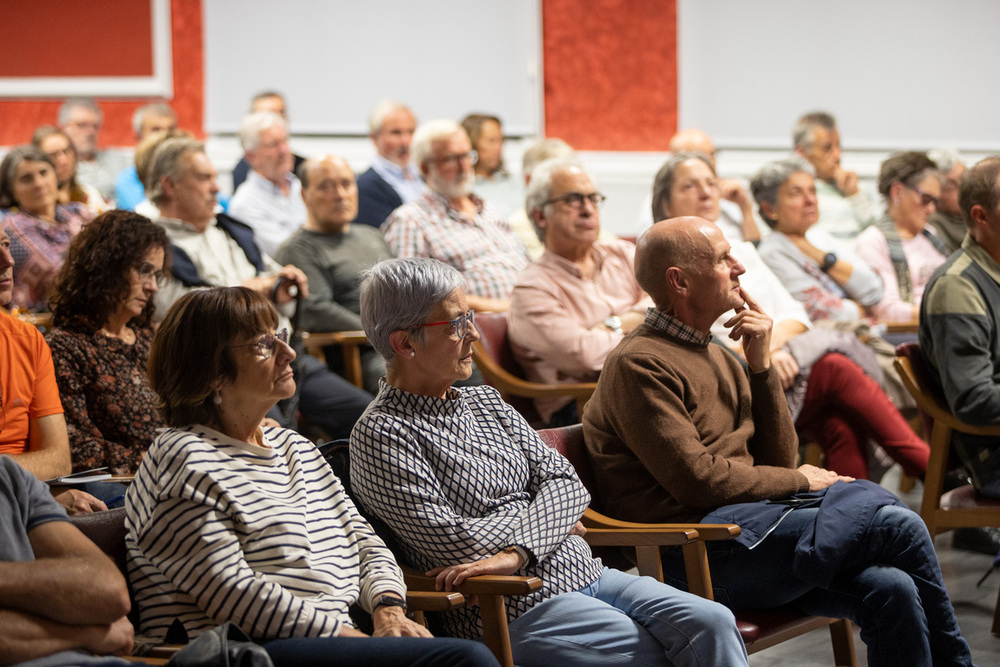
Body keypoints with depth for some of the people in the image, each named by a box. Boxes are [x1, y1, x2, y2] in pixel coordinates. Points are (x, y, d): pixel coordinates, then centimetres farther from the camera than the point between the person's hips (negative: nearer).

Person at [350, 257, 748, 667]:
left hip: (584, 573, 7)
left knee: (711, 623, -16)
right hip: (518, 610, -7)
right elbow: (452, 541, -15)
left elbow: (566, 483, 7)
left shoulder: (484, 402, 17)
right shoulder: (379, 435, -6)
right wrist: (548, 519, 0)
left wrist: (517, 552, -13)